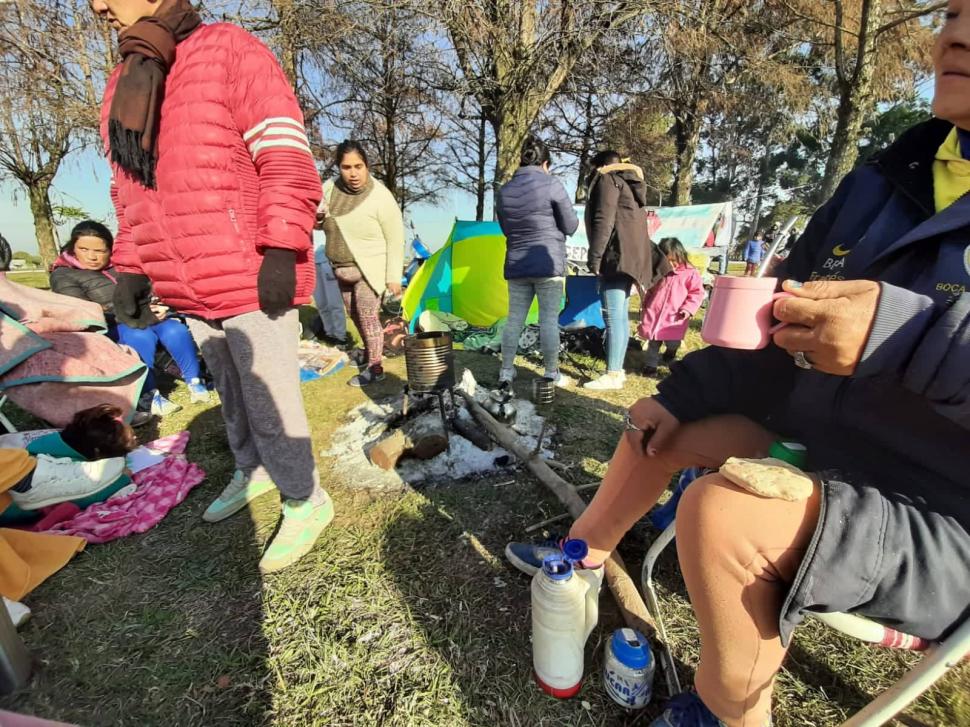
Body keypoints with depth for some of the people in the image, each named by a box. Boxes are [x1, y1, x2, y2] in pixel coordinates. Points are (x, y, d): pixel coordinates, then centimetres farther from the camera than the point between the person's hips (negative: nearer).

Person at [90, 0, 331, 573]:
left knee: (267, 397, -2)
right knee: (233, 393, 19)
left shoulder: (229, 51, -1)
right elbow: (131, 194, 23)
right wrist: (131, 267, 16)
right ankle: (252, 472, 40)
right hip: (189, 287, 8)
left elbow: (287, 160, -11)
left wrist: (280, 251, -19)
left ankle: (306, 501, 17)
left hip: (252, 279, -7)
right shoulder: (123, 84, 21)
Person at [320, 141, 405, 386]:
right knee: (356, 315, 18)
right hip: (342, 269, 7)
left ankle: (375, 368, 6)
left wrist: (393, 276, -17)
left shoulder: (381, 197, -20)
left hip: (370, 269, -7)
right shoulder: (330, 189, -4)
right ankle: (370, 351, 38)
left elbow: (395, 240, -16)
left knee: (368, 317, -6)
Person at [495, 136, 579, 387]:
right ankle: (552, 375, 10)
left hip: (516, 266, 5)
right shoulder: (552, 185, -6)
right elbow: (571, 226, -1)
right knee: (549, 320, 1)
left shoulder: (504, 191, 8)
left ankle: (506, 372, 16)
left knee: (514, 318, 10)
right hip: (548, 264, -4)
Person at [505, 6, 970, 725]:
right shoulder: (891, 175, 6)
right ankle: (583, 552, 24)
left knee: (720, 513, -30)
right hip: (820, 436, 7)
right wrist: (683, 391, 4)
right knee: (663, 421, 5)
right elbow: (784, 320, 9)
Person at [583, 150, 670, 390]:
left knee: (613, 316, -12)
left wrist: (594, 256, -15)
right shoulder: (632, 184, 29)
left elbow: (603, 221, -13)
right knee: (620, 316, 9)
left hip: (615, 256, -10)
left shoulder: (607, 179, 1)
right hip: (631, 257, 10)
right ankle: (617, 370, 12)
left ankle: (612, 374, -12)